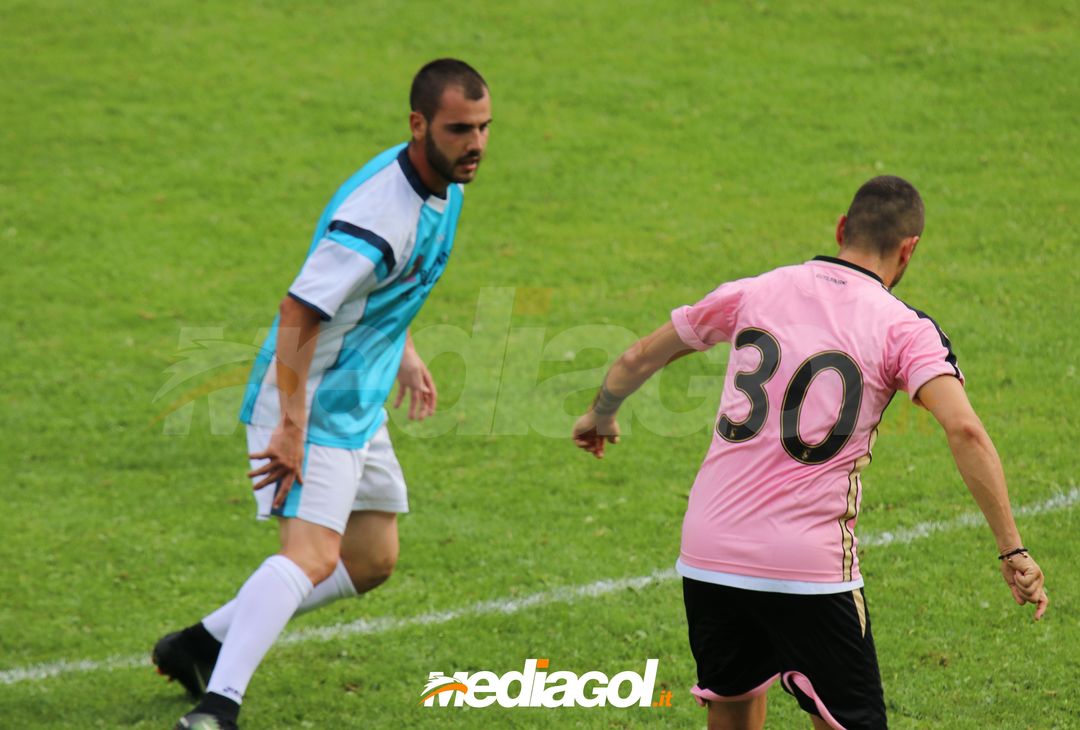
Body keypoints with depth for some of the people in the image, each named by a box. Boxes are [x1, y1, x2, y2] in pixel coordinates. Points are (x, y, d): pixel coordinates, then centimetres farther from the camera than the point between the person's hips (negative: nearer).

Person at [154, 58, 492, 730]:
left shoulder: (443, 182, 3)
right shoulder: (380, 213, -28)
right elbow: (298, 312, -30)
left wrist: (404, 353, 22)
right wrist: (292, 427, -31)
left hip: (357, 404, 10)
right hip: (311, 404, -10)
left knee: (371, 560, 16)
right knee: (312, 556, -23)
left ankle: (202, 645, 24)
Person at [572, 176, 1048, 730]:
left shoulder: (755, 292, 8)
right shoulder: (904, 329, -3)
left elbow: (641, 357, 19)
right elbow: (963, 429, -18)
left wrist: (600, 415, 40)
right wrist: (1013, 550, -16)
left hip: (706, 556, 4)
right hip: (809, 570, -4)